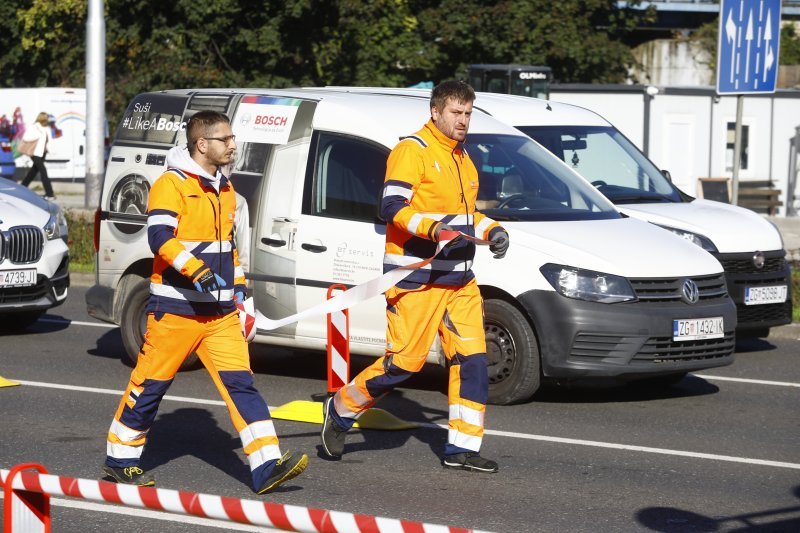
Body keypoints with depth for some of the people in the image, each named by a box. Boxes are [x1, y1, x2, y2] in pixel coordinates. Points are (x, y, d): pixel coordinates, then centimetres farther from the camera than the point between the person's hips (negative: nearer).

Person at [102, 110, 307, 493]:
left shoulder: (224, 189, 16)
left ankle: (267, 467, -11)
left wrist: (237, 284, 21)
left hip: (220, 311, 7)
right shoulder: (171, 185, -10)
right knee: (150, 385, 2)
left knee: (240, 382, -4)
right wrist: (196, 270, -32)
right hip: (175, 307, -7)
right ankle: (120, 459, 18)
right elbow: (160, 238, -21)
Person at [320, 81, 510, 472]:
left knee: (472, 359, 1)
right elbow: (392, 206, -17)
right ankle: (341, 410, 13)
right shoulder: (412, 151, -8)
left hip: (459, 279, 8)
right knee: (404, 361, -8)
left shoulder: (462, 159, 19)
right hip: (415, 277, -8)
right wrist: (434, 229, -30)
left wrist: (490, 230, 9)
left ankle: (462, 448, 6)